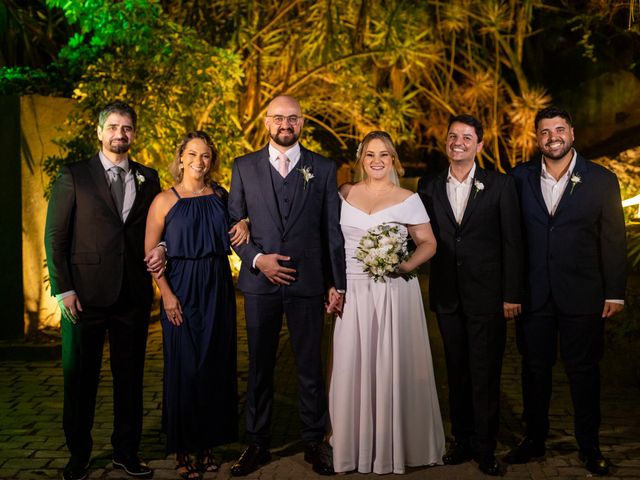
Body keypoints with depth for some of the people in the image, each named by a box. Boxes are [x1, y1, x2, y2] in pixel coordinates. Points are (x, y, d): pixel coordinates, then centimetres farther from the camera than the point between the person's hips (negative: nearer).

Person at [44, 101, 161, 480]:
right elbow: (55, 235, -1)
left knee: (130, 376, 10)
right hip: (85, 293, -2)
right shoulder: (74, 176, 2)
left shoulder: (148, 179, 10)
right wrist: (63, 289, -8)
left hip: (134, 293, 2)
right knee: (80, 377, 8)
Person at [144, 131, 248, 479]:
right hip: (182, 292, -3)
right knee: (184, 368, 2)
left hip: (218, 291, 4)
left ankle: (208, 444, 23)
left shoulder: (222, 196, 6)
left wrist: (245, 222, -1)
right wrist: (166, 294, -14)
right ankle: (182, 450, 16)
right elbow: (150, 252, -5)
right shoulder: (165, 200, -3)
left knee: (216, 366, 8)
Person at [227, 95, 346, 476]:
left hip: (308, 283, 0)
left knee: (311, 368, 7)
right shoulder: (244, 167, 6)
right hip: (260, 282, 1)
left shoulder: (324, 169, 4)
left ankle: (315, 442, 21)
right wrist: (257, 259, -10)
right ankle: (258, 444, 22)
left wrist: (338, 283, 2)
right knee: (260, 367, 10)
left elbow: (332, 230, 4)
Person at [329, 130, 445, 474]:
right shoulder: (343, 194, 9)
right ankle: (355, 443, 18)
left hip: (395, 292, -1)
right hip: (353, 292, 2)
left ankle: (397, 444, 17)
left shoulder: (408, 199, 4)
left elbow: (428, 243, 4)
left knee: (394, 366, 2)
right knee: (352, 366, 3)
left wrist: (407, 265, -12)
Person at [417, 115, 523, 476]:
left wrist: (512, 294, -6)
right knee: (457, 373, 12)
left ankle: (485, 449, 16)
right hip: (447, 297, 3)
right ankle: (463, 440, 25)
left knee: (485, 375, 3)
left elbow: (512, 242, -3)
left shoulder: (501, 185, -1)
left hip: (487, 296, -3)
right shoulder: (429, 187, 7)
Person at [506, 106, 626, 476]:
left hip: (582, 296, -2)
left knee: (584, 371, 8)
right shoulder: (521, 178, 2)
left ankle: (590, 446, 23)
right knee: (535, 369, 13)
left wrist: (615, 293, -5)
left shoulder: (602, 180, -2)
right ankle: (535, 439, 28)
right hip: (533, 294, 2)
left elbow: (613, 241, -2)